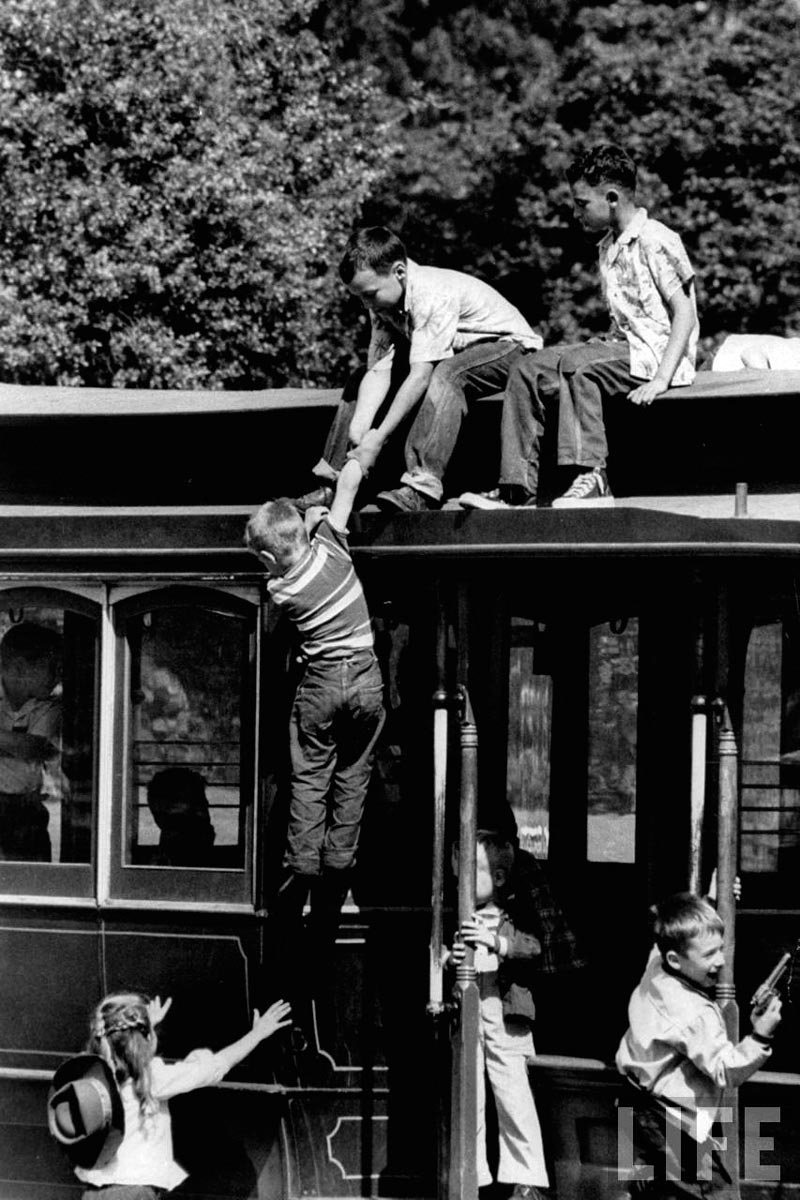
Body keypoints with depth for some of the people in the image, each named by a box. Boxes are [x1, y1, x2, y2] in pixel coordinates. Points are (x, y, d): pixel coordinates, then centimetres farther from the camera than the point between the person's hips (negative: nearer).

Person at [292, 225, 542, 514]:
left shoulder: (432, 295, -33)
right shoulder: (383, 297, -9)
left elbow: (420, 377, -35)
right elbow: (378, 371, -13)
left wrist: (376, 440, -34)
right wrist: (359, 427, -29)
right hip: (455, 356, 8)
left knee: (446, 375, -38)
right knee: (362, 380, -3)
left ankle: (421, 487, -44)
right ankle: (331, 484, -2)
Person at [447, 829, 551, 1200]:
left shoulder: (512, 917, 1)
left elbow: (533, 945, -14)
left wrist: (497, 942, -27)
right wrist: (448, 959, -14)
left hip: (503, 1014, -3)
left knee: (513, 1096, -2)